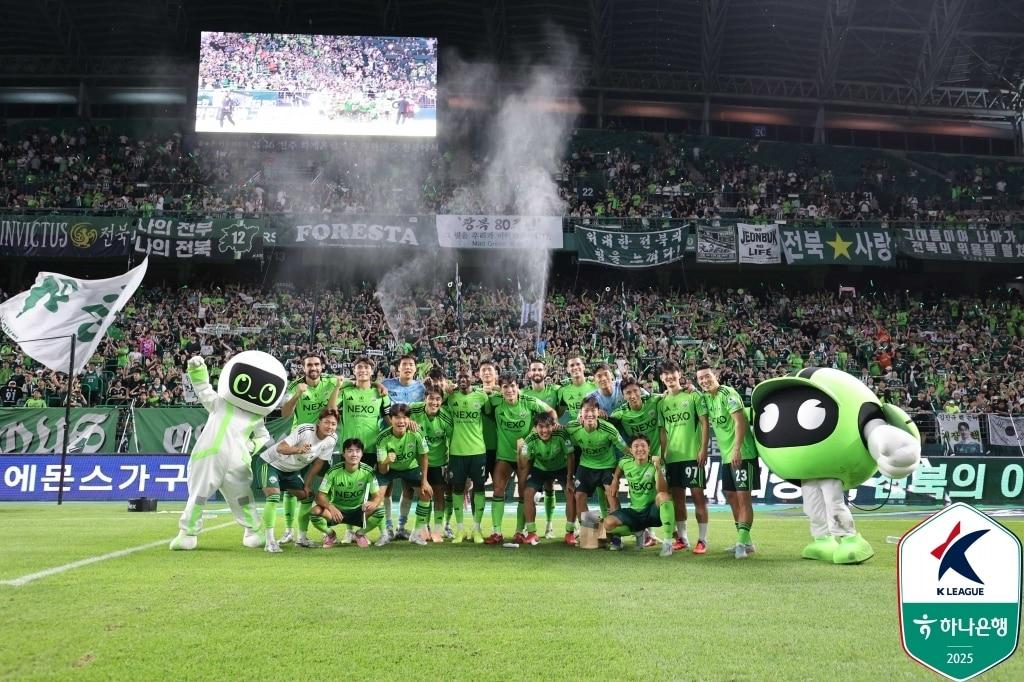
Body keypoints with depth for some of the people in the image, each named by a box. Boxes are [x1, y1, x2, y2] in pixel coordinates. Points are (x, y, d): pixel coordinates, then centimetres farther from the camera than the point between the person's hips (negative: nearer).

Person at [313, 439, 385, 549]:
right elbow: (320, 495, -17)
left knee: (379, 512, -30)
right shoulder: (333, 471, -17)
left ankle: (360, 534, 4)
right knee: (316, 511, -32)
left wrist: (374, 502, -38)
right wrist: (331, 507, -39)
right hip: (336, 510, -1)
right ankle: (330, 534, 3)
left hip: (358, 511, 1)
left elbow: (378, 495, -12)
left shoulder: (368, 471, -13)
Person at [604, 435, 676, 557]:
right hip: (634, 512, 4)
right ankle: (639, 533, 7)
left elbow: (662, 490, -30)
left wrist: (658, 468, -40)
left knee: (663, 496, -38)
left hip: (653, 511, -3)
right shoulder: (625, 463, -3)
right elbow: (617, 476, 23)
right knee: (608, 523, -23)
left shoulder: (654, 466, -14)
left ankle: (668, 542, -31)